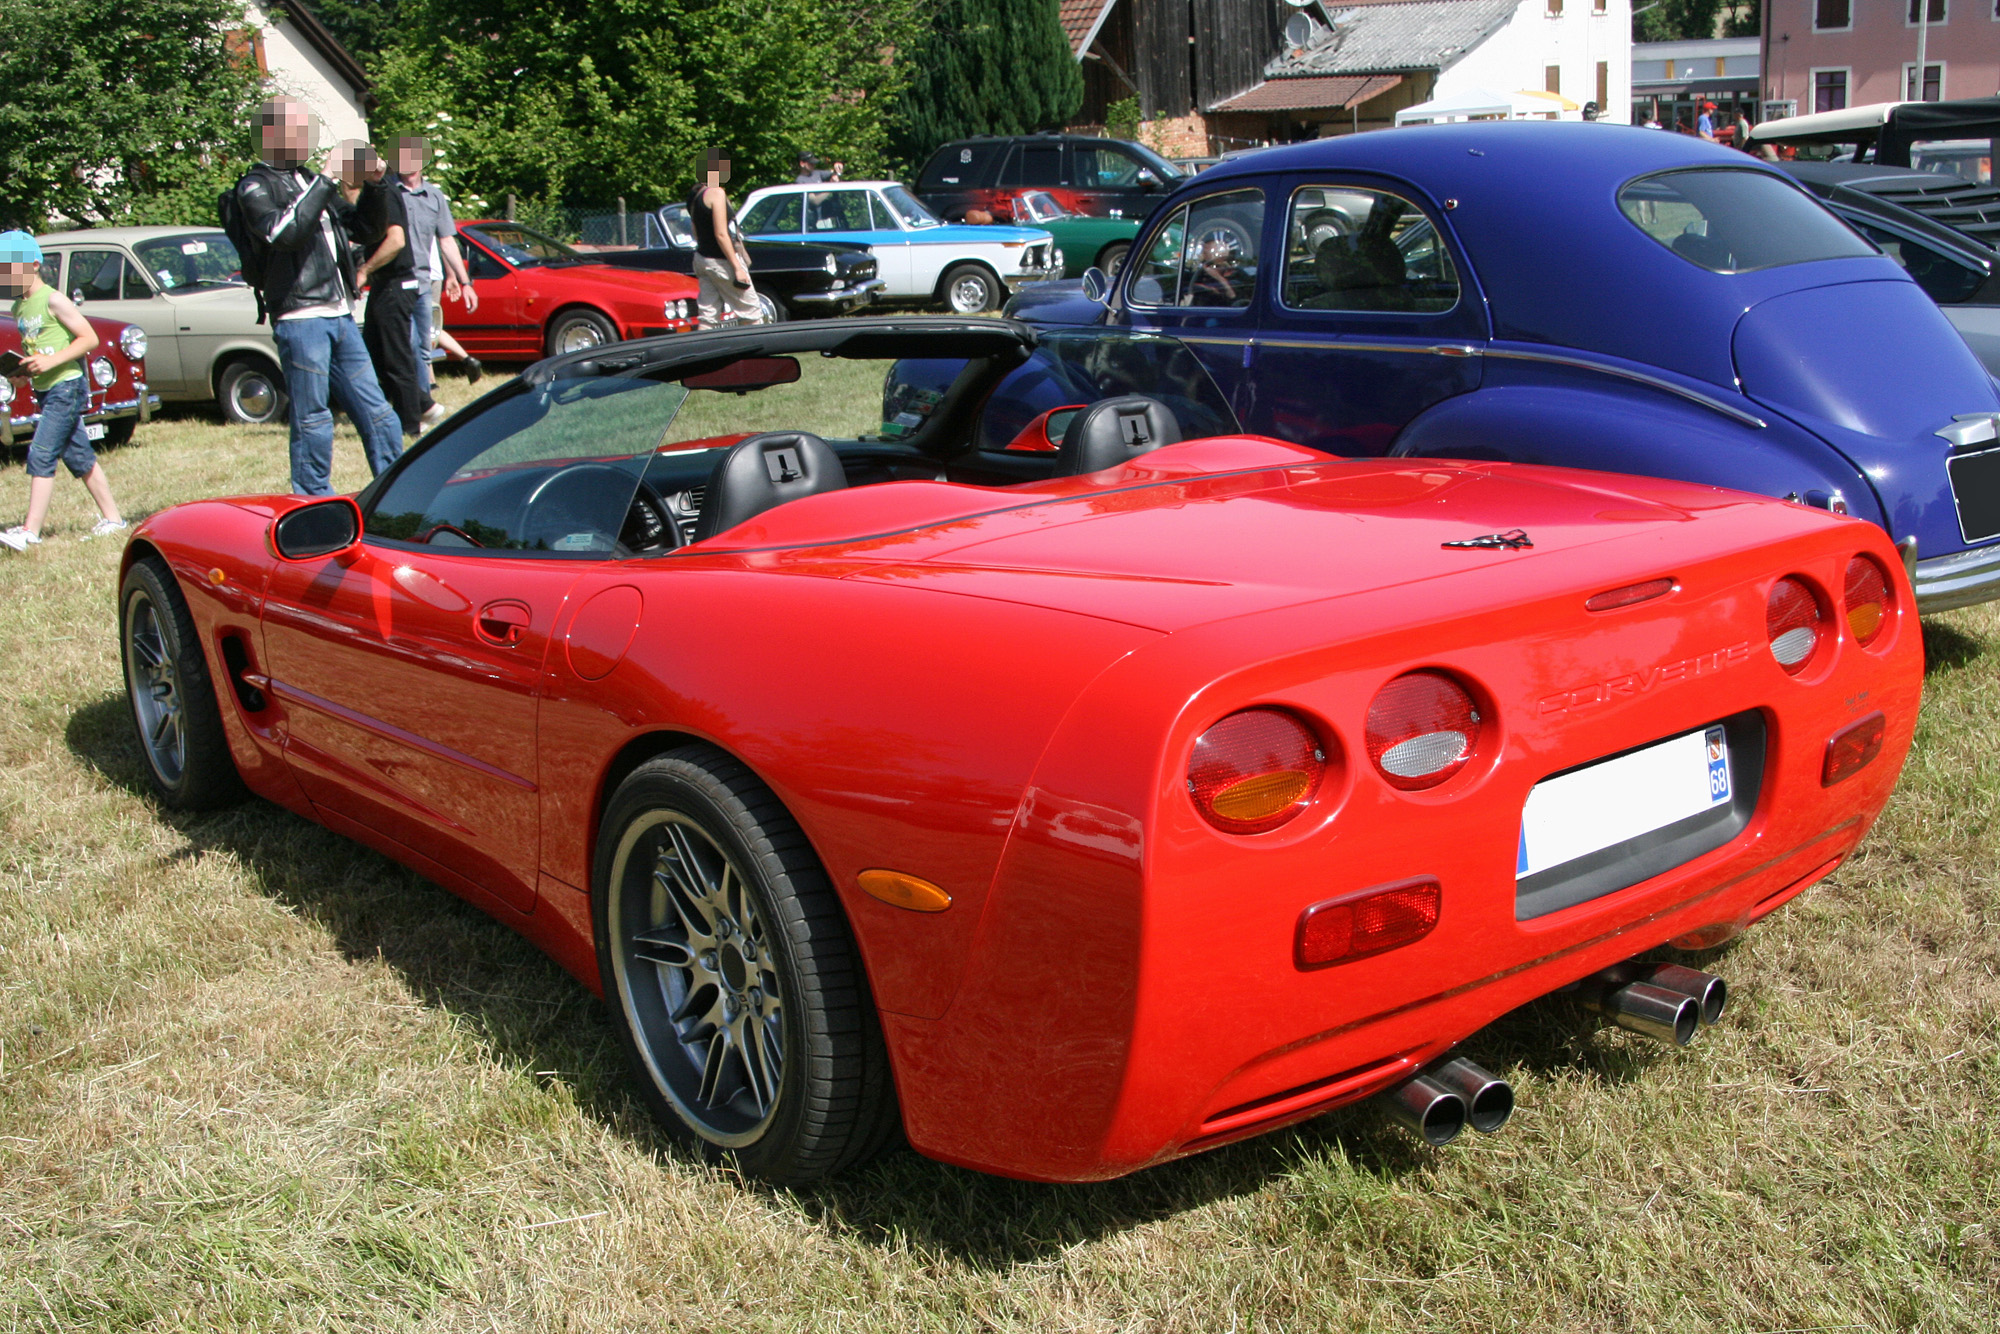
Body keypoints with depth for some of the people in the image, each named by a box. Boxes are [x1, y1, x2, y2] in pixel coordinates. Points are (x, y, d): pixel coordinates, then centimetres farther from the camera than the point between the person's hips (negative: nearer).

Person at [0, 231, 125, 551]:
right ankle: (112, 518, 21)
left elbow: (89, 338, -15)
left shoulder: (53, 300, -12)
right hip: (48, 391, 9)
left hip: (67, 385, -9)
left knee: (41, 456, -12)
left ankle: (30, 532, -11)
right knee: (78, 456, 13)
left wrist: (50, 362, -21)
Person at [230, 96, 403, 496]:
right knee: (312, 422, -2)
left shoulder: (310, 179, 21)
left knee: (377, 414, 8)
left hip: (340, 316, 7)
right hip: (300, 317, -7)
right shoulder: (256, 186, -1)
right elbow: (284, 231, -20)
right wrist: (320, 192, -14)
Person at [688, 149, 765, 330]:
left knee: (708, 315, 6)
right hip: (720, 260, -8)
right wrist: (737, 267, -18)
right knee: (751, 311, 2)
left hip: (701, 259, 8)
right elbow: (721, 234, -19)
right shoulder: (716, 193, -15)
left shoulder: (694, 197, 10)